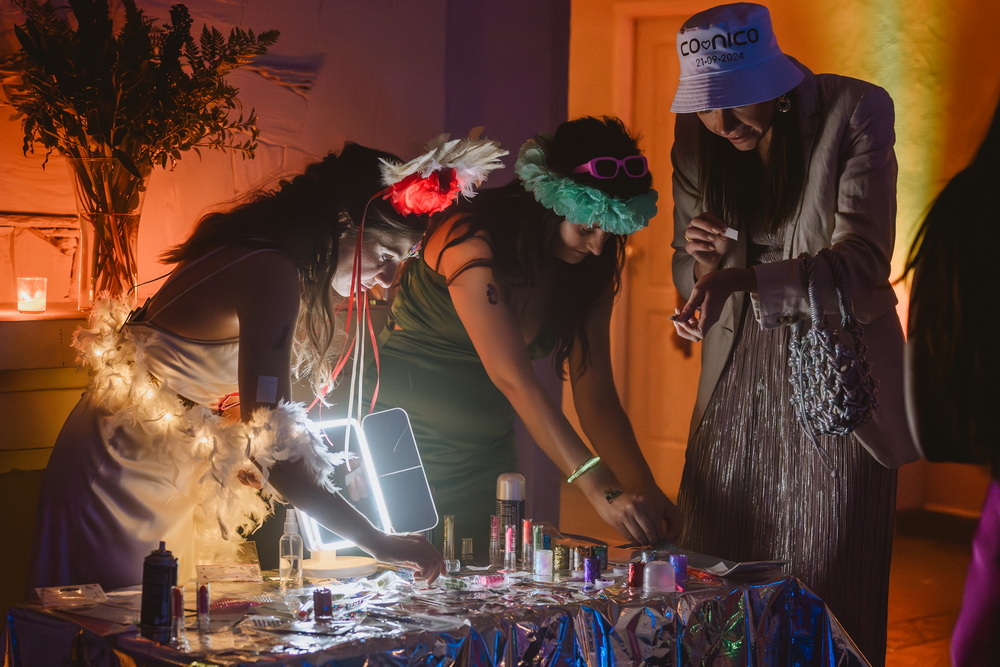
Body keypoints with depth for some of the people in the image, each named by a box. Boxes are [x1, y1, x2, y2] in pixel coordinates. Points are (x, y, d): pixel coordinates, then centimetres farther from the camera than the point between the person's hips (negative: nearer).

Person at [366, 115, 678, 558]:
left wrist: (644, 491, -16)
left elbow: (594, 393, -4)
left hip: (487, 452, 6)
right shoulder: (473, 240, -22)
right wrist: (599, 488, -38)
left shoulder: (592, 264, -2)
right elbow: (512, 378, -31)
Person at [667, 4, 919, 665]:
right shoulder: (695, 140, 1)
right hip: (739, 377, 4)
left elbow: (863, 262, -20)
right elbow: (689, 276, 8)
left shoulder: (855, 111, -13)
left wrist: (745, 280, -33)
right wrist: (704, 260, -17)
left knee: (828, 582, -1)